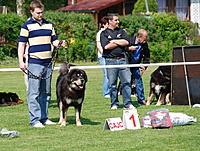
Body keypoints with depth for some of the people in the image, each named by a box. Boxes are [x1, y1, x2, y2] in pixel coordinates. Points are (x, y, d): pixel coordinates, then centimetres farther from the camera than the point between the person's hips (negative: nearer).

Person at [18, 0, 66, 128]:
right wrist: (21, 62, -9)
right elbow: (21, 44, -1)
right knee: (34, 93, -7)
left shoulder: (49, 25, 15)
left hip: (48, 63, 6)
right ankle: (34, 120, -6)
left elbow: (54, 41, 18)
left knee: (46, 92, 9)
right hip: (34, 63, -6)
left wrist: (59, 43, -6)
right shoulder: (27, 26, 0)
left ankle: (44, 118, 16)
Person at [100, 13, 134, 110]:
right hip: (110, 61, -2)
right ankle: (114, 104, 8)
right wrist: (120, 43, -1)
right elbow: (106, 46, -10)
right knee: (112, 84, 0)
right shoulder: (104, 33, 6)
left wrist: (114, 41, -3)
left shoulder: (121, 31, 16)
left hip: (122, 59, 3)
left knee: (127, 82, -3)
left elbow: (126, 42, 2)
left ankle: (128, 103, 1)